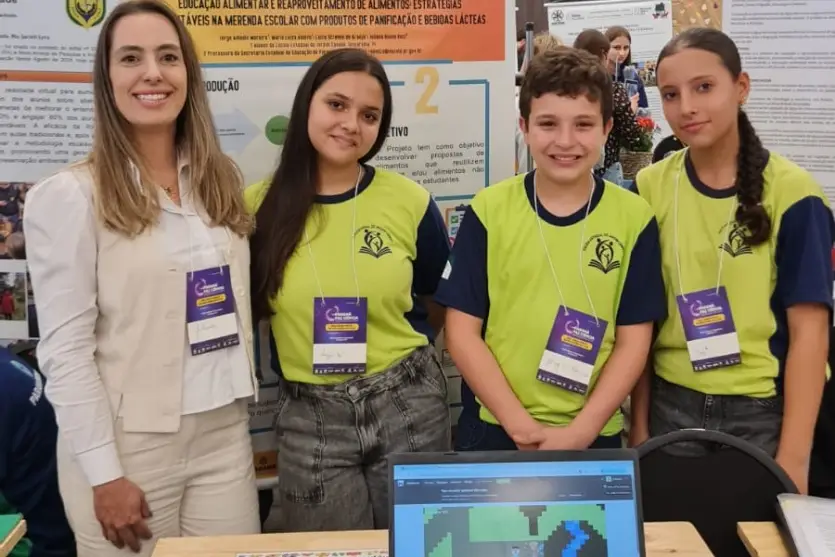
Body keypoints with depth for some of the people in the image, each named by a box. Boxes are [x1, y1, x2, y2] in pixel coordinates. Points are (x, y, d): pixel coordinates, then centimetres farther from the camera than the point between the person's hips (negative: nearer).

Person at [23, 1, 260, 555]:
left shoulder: (222, 182, 7)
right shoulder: (68, 196, -9)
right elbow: (65, 348, -11)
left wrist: (251, 411, 10)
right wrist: (104, 473, -13)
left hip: (225, 433, 5)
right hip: (129, 443, -4)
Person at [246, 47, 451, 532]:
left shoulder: (411, 202, -5)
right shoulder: (258, 207, -5)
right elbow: (247, 310, 8)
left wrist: (400, 354, 6)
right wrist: (318, 353, 3)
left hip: (409, 405, 0)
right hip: (310, 418, 0)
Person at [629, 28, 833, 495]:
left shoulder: (792, 191, -9)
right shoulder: (650, 187, 0)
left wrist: (793, 456, -13)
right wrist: (639, 424, 2)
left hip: (765, 411, -2)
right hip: (672, 407, 3)